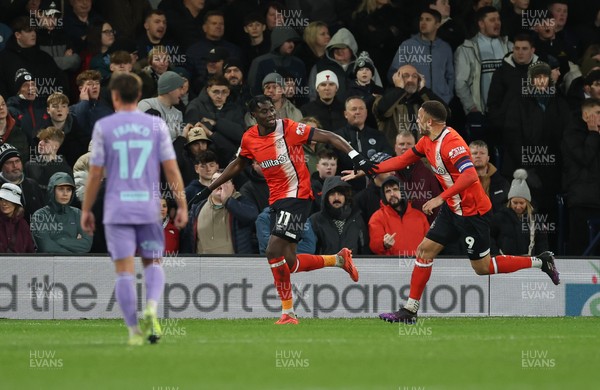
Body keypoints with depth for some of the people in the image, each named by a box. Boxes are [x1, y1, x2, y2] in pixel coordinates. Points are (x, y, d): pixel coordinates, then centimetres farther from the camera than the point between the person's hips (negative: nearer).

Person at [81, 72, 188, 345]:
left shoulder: (103, 127, -1)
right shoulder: (156, 125, 3)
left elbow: (95, 174, -1)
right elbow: (171, 169, 0)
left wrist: (86, 210, 7)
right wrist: (182, 206, 5)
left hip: (117, 210, -1)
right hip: (150, 209, 2)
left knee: (124, 271, 2)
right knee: (153, 263, 16)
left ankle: (134, 331, -3)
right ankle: (151, 308, -12)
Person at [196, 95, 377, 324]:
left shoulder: (288, 128, -12)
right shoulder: (249, 139, 6)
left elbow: (329, 137, -12)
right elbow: (237, 165, 25)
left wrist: (355, 156, -22)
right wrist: (209, 189, 28)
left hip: (296, 195, -7)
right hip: (277, 200, 7)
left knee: (274, 252, -18)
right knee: (289, 263, 3)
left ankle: (288, 312, -6)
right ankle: (339, 259, 26)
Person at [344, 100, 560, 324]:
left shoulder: (451, 142, -24)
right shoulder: (427, 141, 6)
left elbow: (470, 176, -34)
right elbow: (403, 160, 17)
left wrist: (441, 198, -36)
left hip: (472, 211, -9)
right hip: (453, 210, 9)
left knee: (482, 268, 0)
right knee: (425, 250, 4)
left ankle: (540, 261, 13)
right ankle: (410, 310, 9)